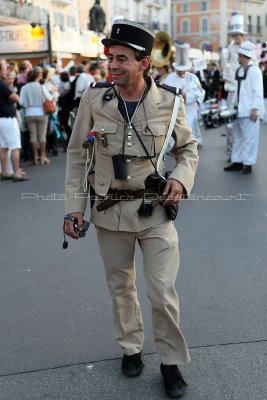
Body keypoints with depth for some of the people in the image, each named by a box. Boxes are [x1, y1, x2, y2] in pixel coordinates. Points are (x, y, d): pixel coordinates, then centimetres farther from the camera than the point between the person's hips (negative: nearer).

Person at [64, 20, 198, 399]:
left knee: (164, 292, 1)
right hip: (109, 210, 2)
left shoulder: (169, 100, -8)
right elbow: (77, 154, 1)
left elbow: (188, 147, 7)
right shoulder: (93, 98, -7)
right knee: (121, 286, 17)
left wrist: (182, 178, -13)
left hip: (155, 209, -1)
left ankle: (172, 361, 24)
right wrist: (74, 206, -2)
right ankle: (131, 348, 40)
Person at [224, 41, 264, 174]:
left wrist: (255, 108, -19)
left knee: (249, 137, -2)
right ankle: (237, 162, 21)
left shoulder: (254, 70, -9)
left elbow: (258, 92, -14)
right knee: (237, 136, 13)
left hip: (249, 111, -8)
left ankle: (248, 164, 5)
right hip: (239, 110, 8)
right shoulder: (239, 70, 12)